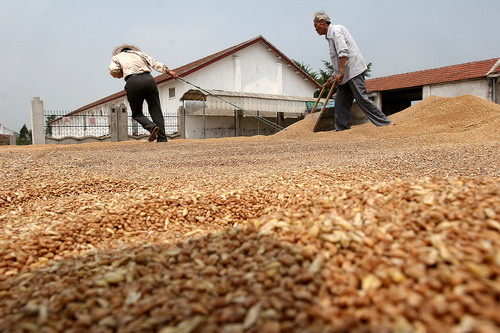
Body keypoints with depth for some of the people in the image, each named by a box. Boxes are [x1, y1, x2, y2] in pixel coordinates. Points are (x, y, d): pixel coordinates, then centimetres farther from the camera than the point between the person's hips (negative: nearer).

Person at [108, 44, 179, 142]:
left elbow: (113, 70, 4)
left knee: (137, 113, 11)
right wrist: (168, 71, 9)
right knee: (156, 111, 4)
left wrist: (121, 74, 24)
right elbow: (155, 63, 16)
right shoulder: (139, 53, 30)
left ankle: (152, 126, -15)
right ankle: (162, 138, -4)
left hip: (133, 82, -2)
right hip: (149, 79, 2)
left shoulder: (117, 57, 24)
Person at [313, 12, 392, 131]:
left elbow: (343, 52, -19)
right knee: (340, 103, 6)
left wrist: (340, 72, -23)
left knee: (361, 99, -13)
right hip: (345, 74, 10)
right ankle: (342, 130, 8)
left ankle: (385, 124, -9)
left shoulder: (335, 30, -5)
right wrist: (333, 77, 22)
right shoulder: (330, 35, 24)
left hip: (354, 70, -10)